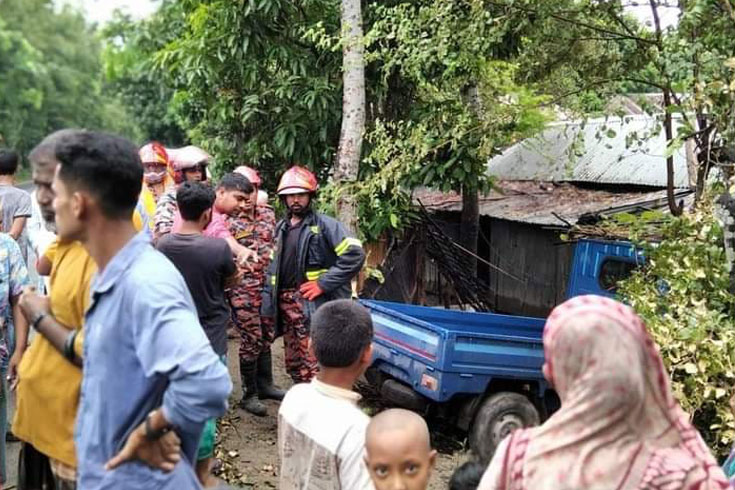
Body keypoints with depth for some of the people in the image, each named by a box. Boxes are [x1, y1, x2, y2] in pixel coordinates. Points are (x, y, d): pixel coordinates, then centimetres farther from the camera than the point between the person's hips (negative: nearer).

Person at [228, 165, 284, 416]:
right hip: (243, 290, -6)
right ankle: (249, 395, 9)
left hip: (268, 285, 6)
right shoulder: (228, 221, -11)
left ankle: (265, 385, 31)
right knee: (251, 340, -3)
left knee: (266, 337, 16)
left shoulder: (268, 214, 8)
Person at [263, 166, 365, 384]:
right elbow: (274, 267, 22)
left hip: (312, 306, -8)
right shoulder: (281, 228, 15)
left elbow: (355, 254, -18)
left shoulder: (325, 225, -8)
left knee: (312, 366, -12)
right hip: (285, 304, 8)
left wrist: (324, 283, -16)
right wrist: (269, 298, 11)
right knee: (293, 364, 16)